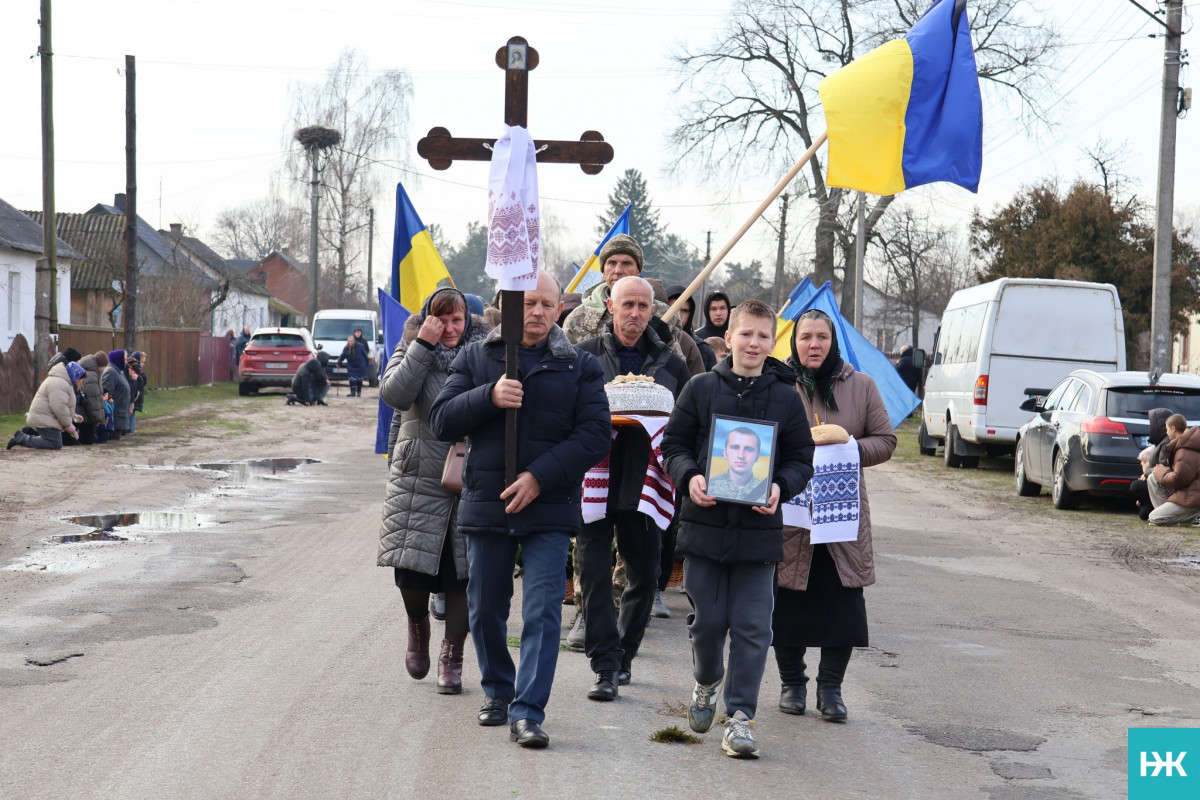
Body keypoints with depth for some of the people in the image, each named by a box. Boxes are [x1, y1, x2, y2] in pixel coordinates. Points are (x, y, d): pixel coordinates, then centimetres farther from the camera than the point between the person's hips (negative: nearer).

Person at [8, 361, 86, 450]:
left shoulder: (64, 382, 19)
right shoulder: (59, 384, -19)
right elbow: (60, 408, -25)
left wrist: (73, 416, 16)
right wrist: (68, 426, -17)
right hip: (44, 420, -11)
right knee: (55, 444, -18)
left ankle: (28, 432, 13)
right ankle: (23, 439, -15)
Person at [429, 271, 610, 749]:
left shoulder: (580, 368, 5)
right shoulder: (476, 358, 8)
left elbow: (595, 435, -4)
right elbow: (442, 420, 1)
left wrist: (540, 476, -14)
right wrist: (489, 397, -17)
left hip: (549, 510, -2)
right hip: (485, 507, 2)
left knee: (543, 611, -9)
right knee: (485, 609, 11)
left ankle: (527, 711, -7)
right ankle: (497, 691, 31)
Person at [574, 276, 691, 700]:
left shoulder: (670, 362, 11)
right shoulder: (584, 356, 4)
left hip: (643, 482, 3)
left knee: (644, 576, 10)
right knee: (595, 573, -8)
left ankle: (622, 654, 29)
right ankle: (606, 668, -5)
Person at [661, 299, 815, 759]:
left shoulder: (786, 397, 4)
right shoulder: (701, 388, 3)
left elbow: (801, 460, 8)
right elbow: (674, 444, 7)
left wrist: (780, 487, -12)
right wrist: (689, 477, -12)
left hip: (759, 528, 0)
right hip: (705, 524, 0)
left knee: (751, 627, -2)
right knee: (707, 620, 7)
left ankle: (739, 716, 4)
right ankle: (707, 682, 36)